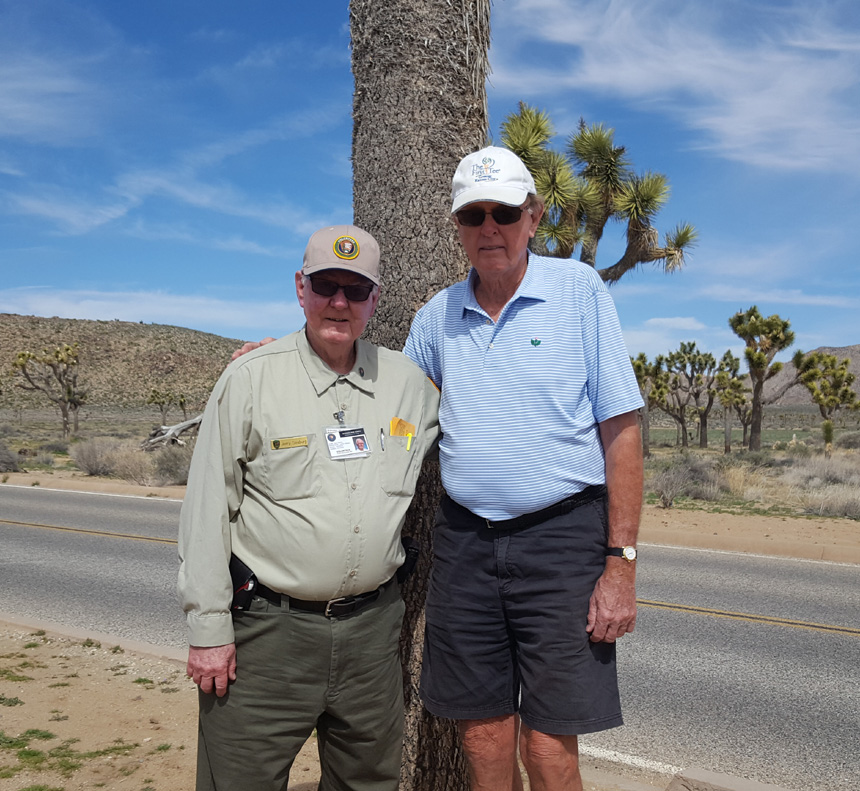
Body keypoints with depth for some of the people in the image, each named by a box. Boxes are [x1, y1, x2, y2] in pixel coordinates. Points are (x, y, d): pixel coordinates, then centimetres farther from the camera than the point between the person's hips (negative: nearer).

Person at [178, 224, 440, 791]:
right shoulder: (250, 379, -5)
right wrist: (209, 629, -7)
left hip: (373, 628, 4)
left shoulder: (409, 381, 5)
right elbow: (207, 512, -5)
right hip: (268, 624, -3)